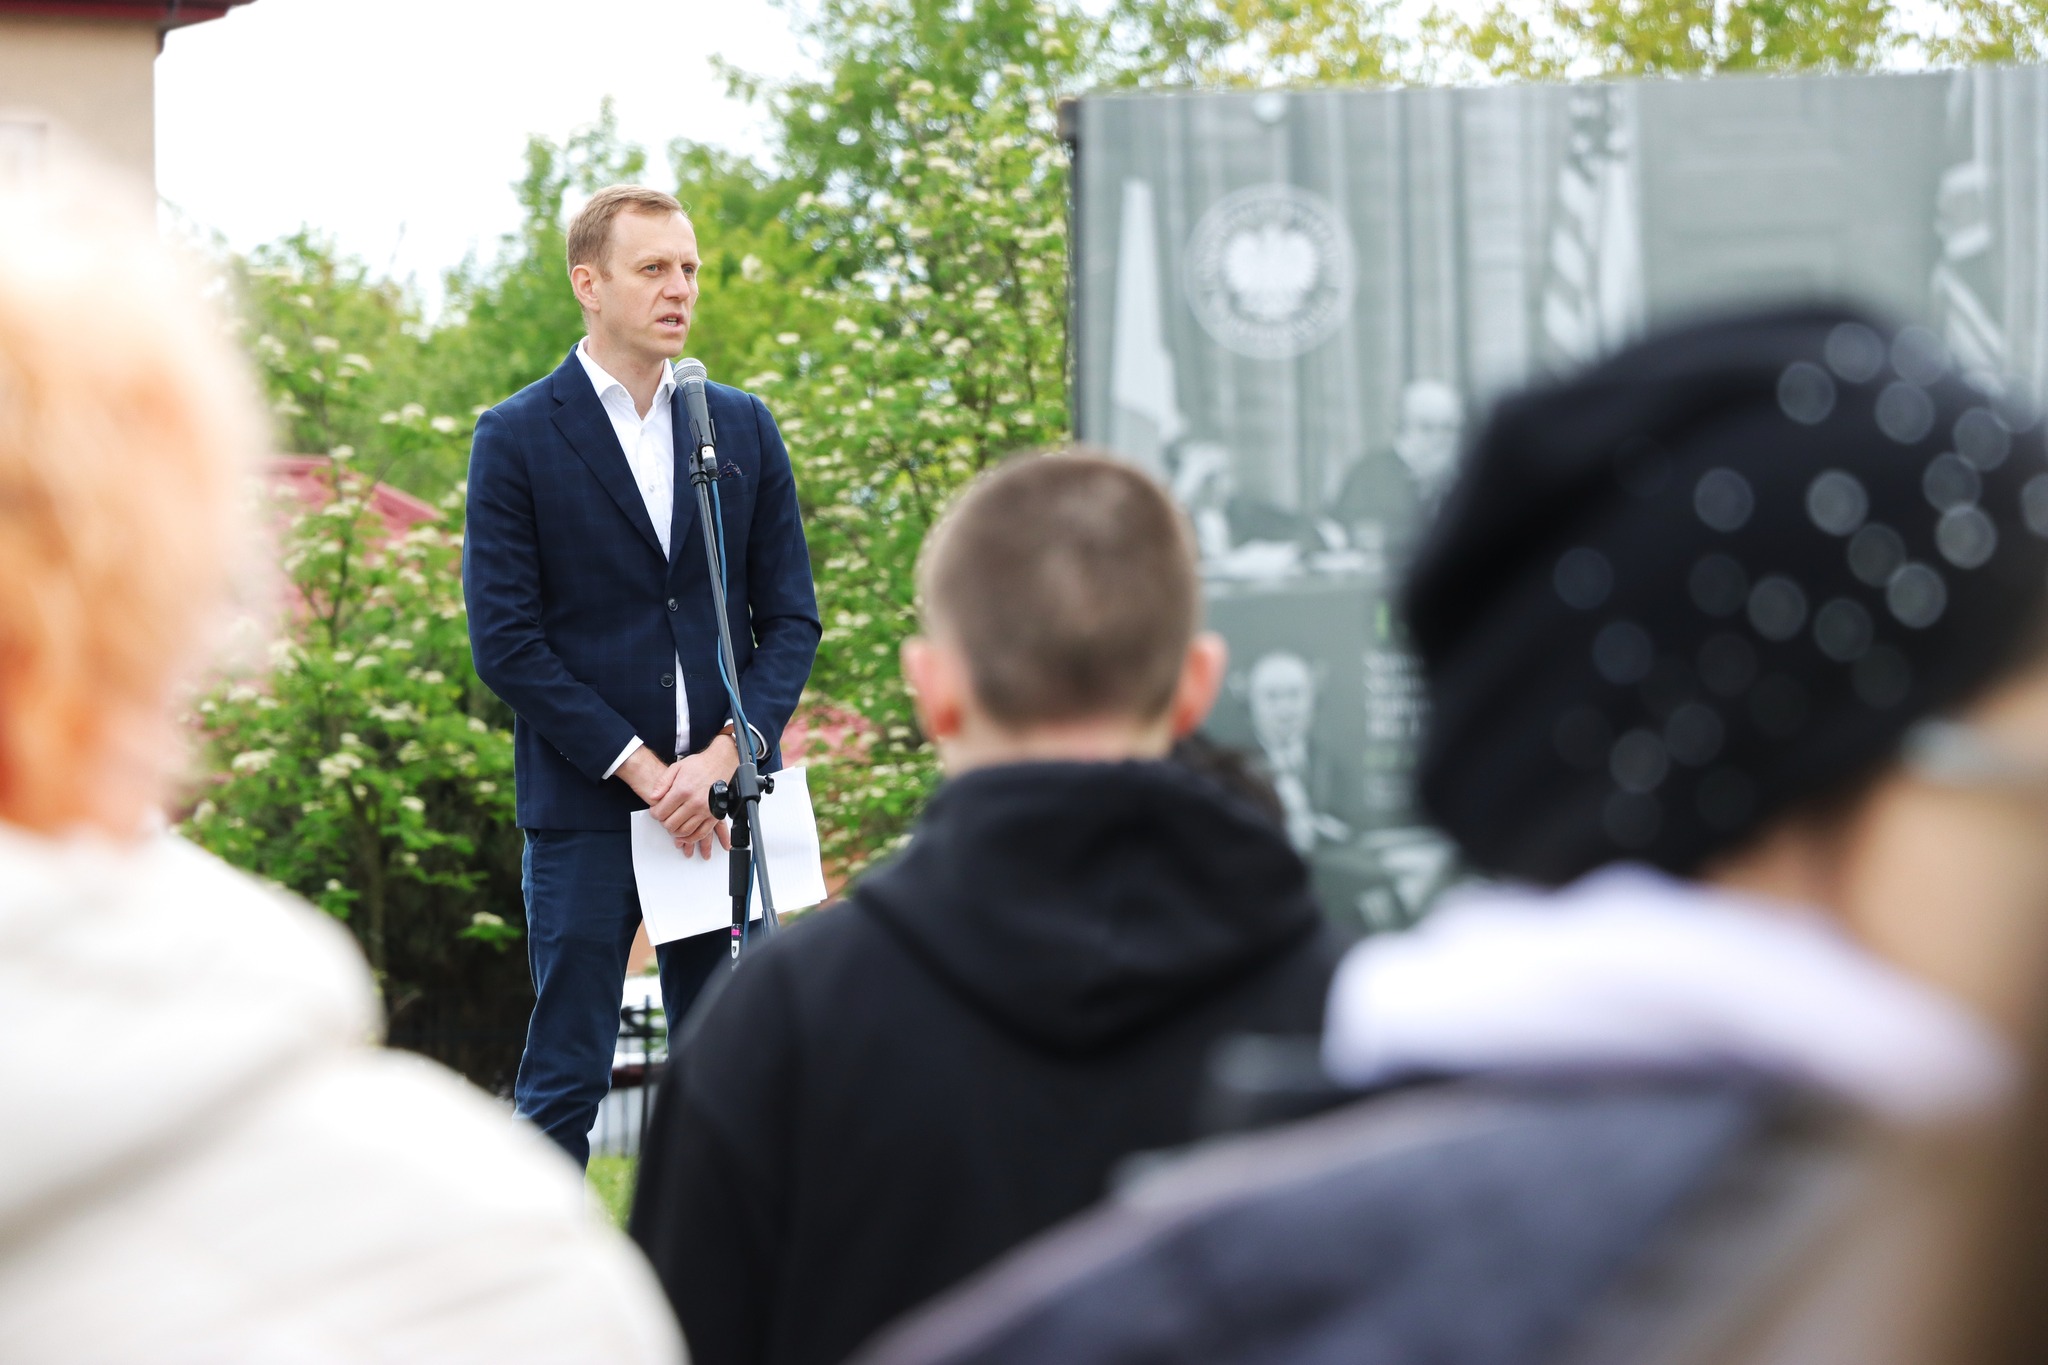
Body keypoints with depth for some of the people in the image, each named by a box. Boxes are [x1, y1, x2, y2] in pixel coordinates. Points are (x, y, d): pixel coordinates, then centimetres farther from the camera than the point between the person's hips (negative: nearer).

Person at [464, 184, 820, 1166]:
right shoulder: (516, 439, -1)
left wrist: (728, 753, -7)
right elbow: (505, 641, -5)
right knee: (564, 1085, -2)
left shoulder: (744, 428, 11)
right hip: (584, 804, -4)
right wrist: (641, 769, -11)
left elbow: (791, 616, 9)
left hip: (720, 796, 4)